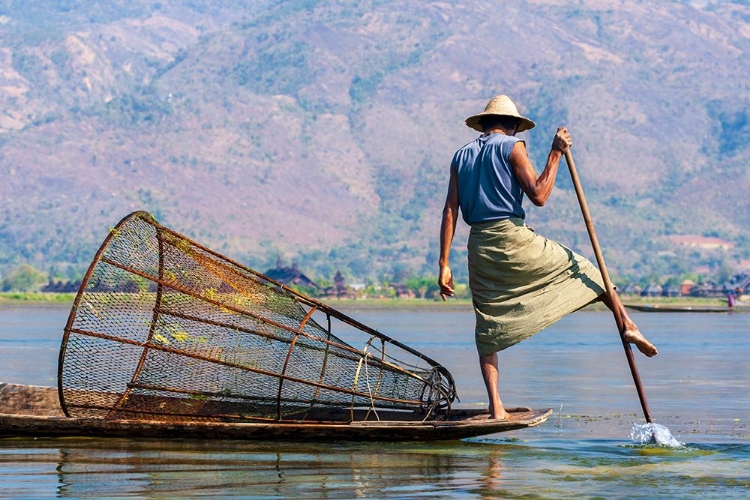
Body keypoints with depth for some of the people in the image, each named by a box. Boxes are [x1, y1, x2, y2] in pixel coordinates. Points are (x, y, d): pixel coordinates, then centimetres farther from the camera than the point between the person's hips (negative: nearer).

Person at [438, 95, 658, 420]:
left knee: (488, 330, 10)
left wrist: (444, 265, 5)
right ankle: (626, 324, 2)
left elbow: (450, 212, 7)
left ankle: (496, 407, 2)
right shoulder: (512, 147, 0)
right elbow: (538, 196, -9)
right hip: (513, 238, -4)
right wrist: (556, 154, -1)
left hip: (479, 246, 4)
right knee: (581, 270, 14)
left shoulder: (461, 156, 14)